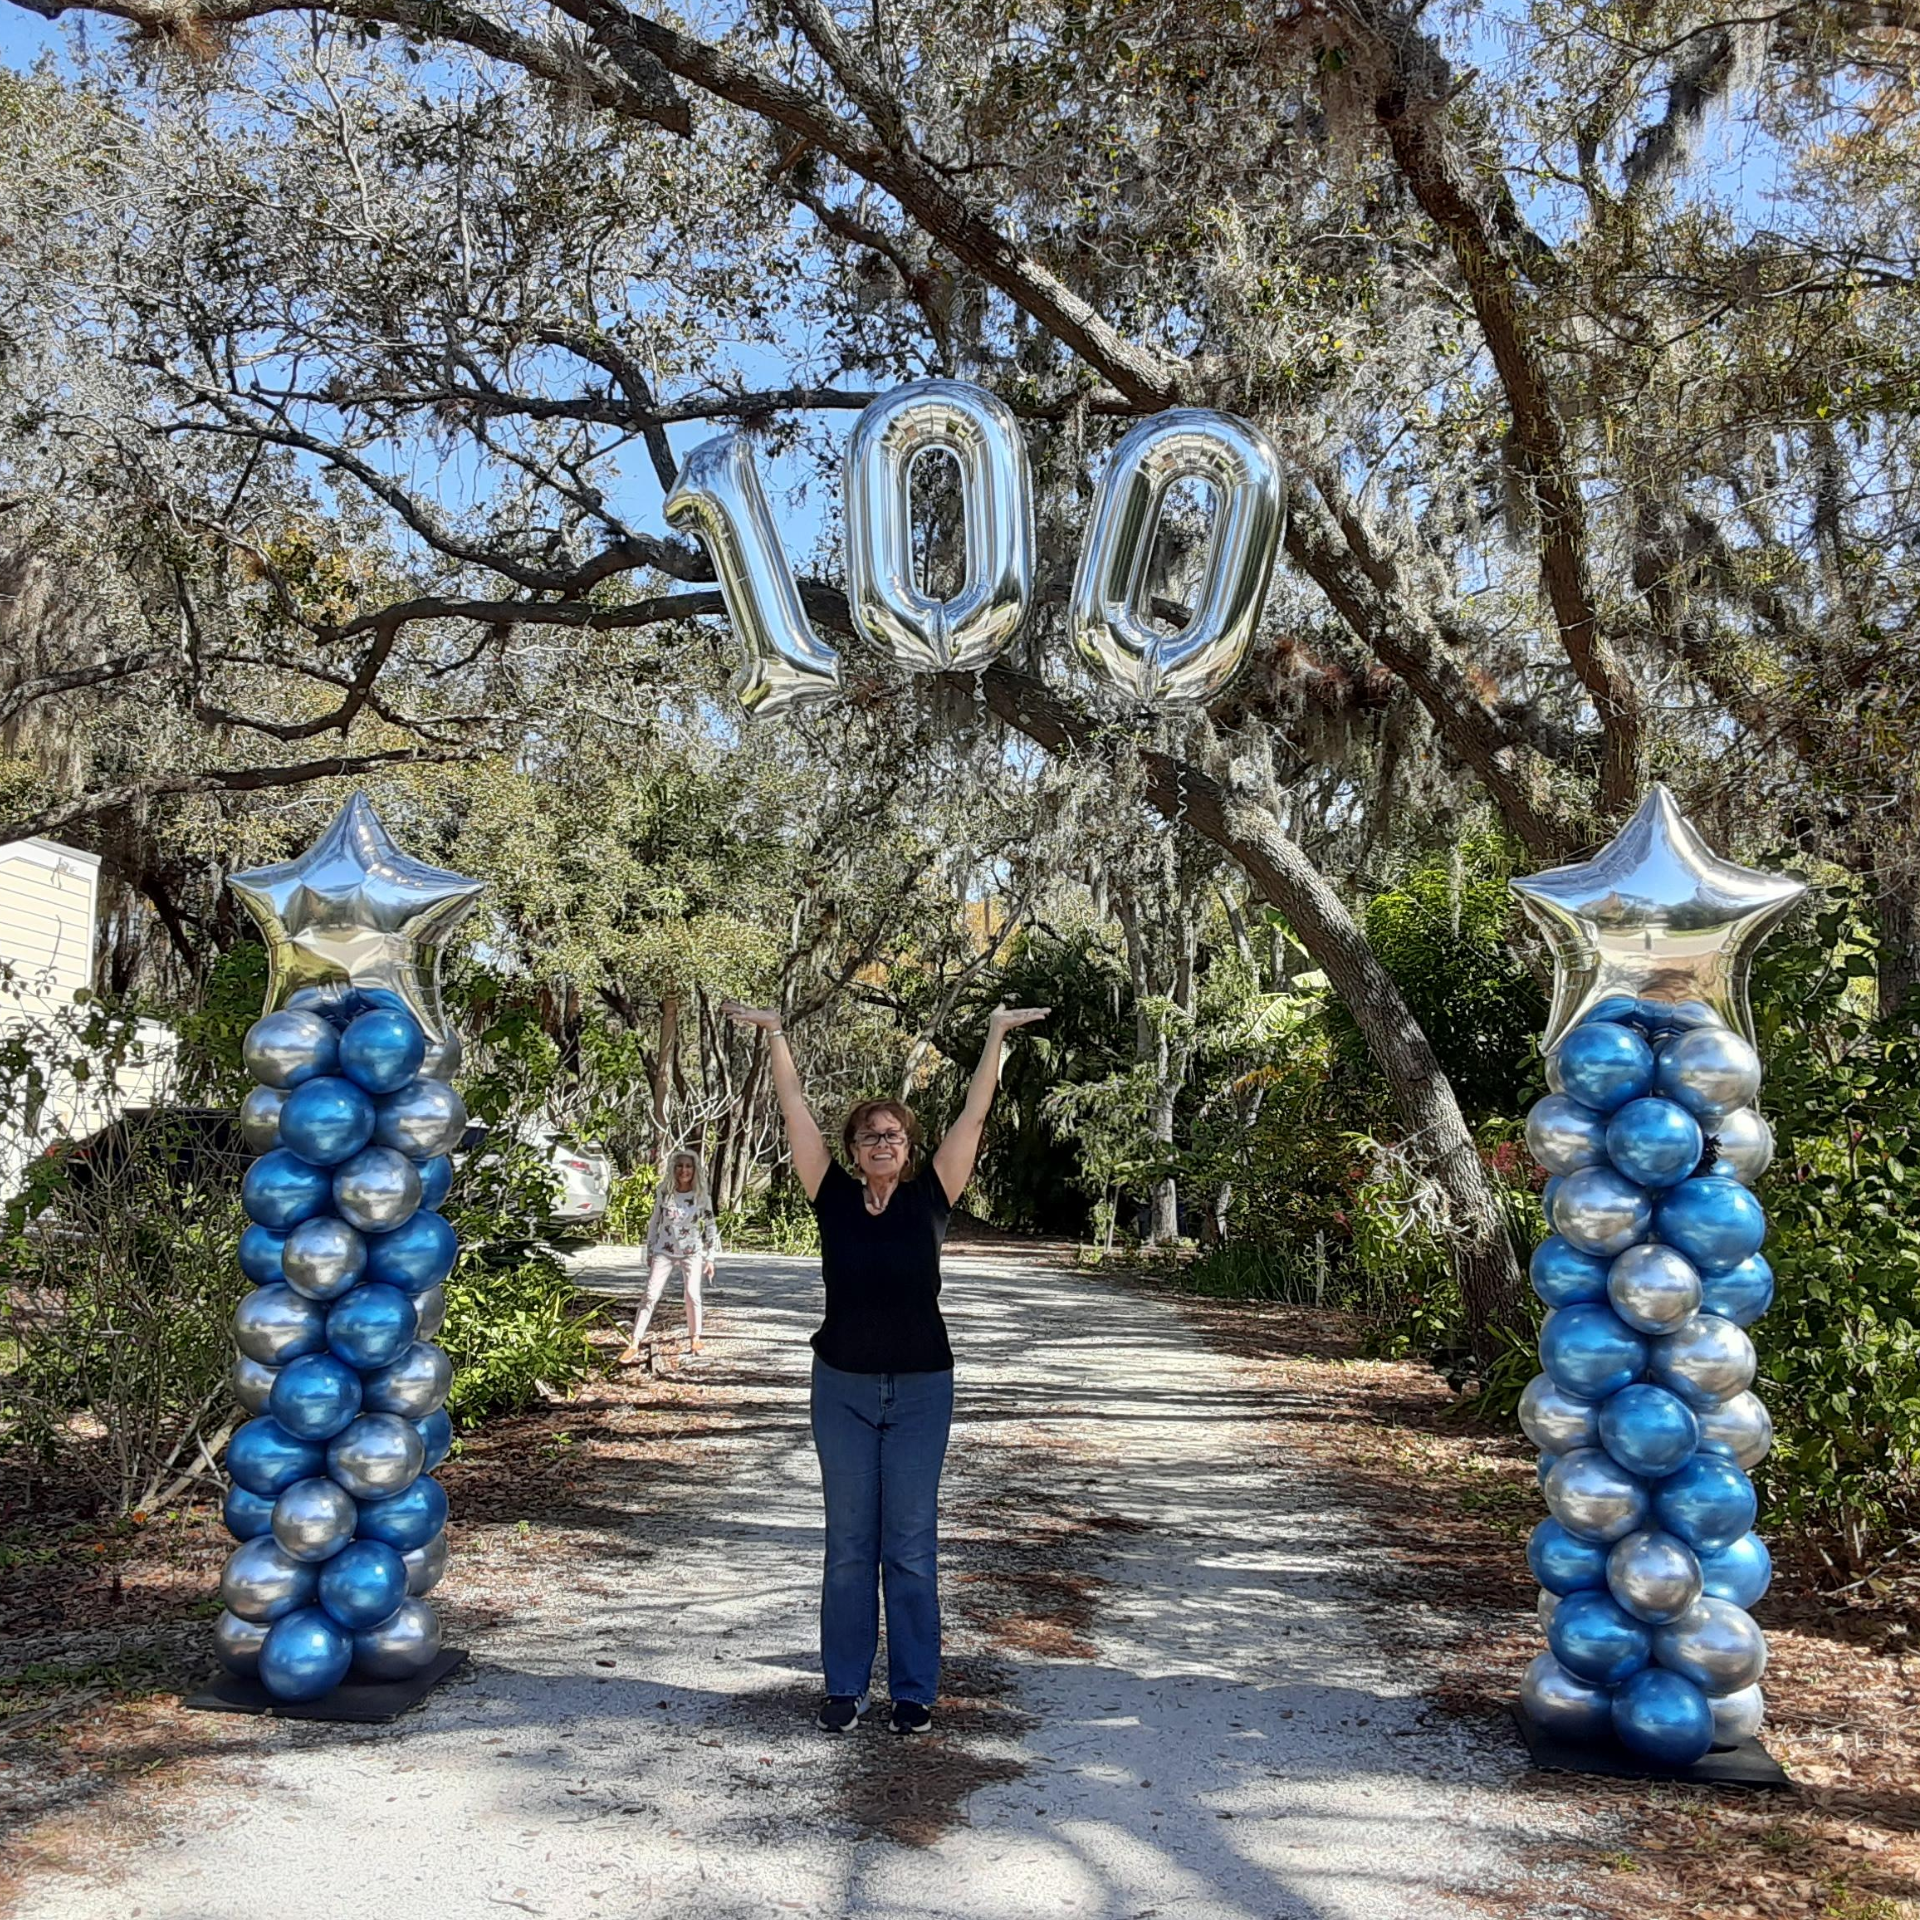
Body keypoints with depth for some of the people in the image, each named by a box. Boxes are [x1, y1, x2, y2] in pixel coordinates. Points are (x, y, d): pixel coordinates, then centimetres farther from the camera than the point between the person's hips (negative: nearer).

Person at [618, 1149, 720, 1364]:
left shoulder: (701, 1196, -6)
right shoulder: (664, 1193, -5)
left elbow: (711, 1228, -1)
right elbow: (654, 1223, 5)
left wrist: (710, 1258, -3)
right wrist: (650, 1253, 6)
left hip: (692, 1252, 0)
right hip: (664, 1251, 0)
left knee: (693, 1295, -6)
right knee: (651, 1295, -6)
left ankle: (695, 1338, 13)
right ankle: (634, 1344, -5)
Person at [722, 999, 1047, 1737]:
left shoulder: (929, 1198, -2)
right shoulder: (835, 1199, -1)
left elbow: (972, 1116, -4)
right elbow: (796, 1113, -1)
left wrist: (996, 1035, -5)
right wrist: (774, 1034, -3)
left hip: (920, 1390, -1)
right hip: (842, 1387, 1)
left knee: (912, 1546, 6)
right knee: (848, 1545, 10)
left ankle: (914, 1691, 17)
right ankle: (845, 1686, 21)